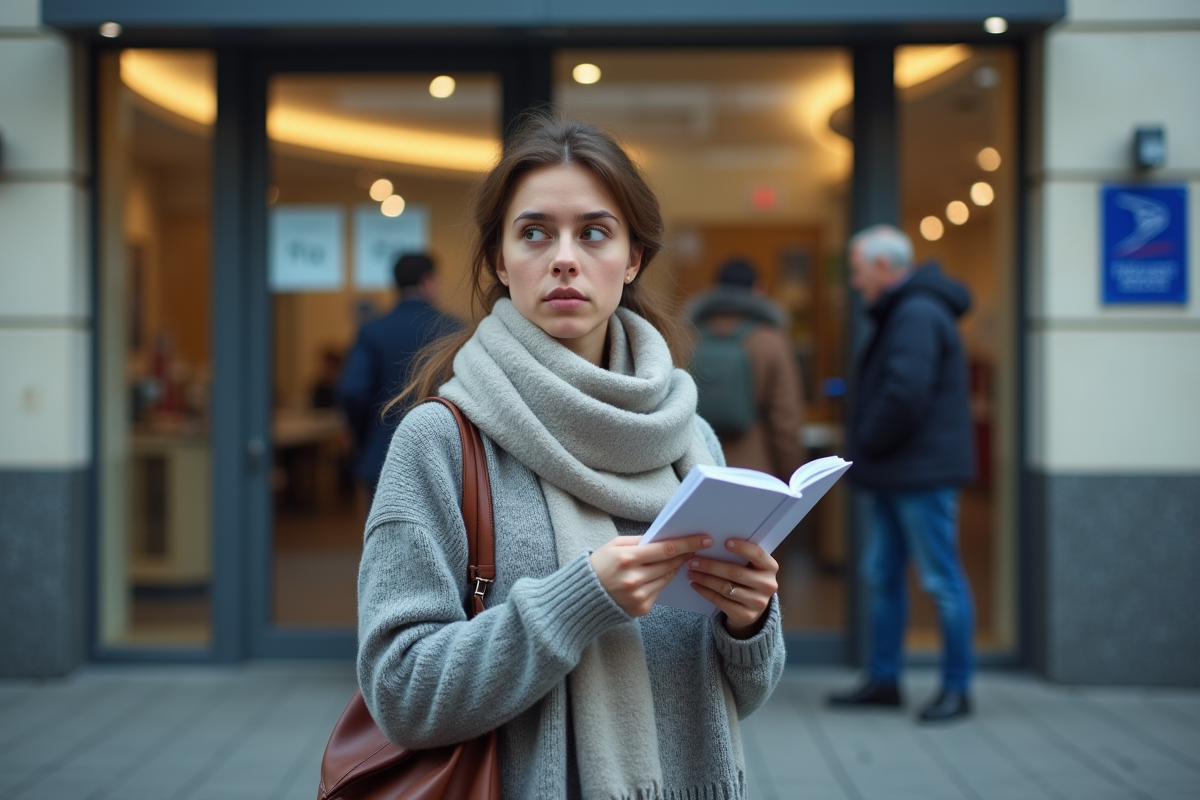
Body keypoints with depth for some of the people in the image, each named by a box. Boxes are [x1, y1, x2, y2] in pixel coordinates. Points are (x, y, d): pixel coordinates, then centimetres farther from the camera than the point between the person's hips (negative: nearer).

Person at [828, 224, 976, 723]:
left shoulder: (918, 315, -16)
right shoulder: (901, 312, 17)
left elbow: (904, 394, -27)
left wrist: (870, 443, -13)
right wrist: (868, 449, 9)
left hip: (923, 475, -11)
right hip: (896, 475, 11)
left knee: (942, 580, -2)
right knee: (882, 576, 15)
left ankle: (956, 689, 6)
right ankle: (883, 680, 24)